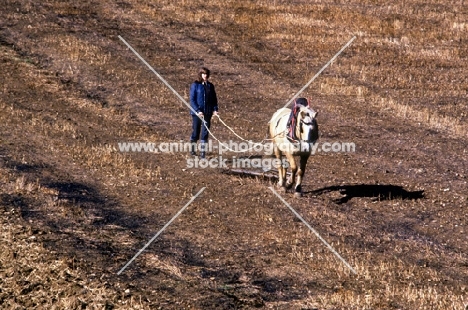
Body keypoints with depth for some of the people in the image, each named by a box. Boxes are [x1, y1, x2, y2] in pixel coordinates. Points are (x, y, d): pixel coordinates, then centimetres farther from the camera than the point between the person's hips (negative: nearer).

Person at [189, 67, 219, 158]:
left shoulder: (210, 85, 7)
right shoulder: (195, 85, -6)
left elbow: (214, 98, 13)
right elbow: (192, 99, -9)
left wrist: (215, 109, -2)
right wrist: (197, 111, -18)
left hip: (207, 113, 3)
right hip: (197, 112, -3)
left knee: (205, 132, -1)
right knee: (195, 131, 7)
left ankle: (202, 151, 2)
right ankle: (192, 149, 27)